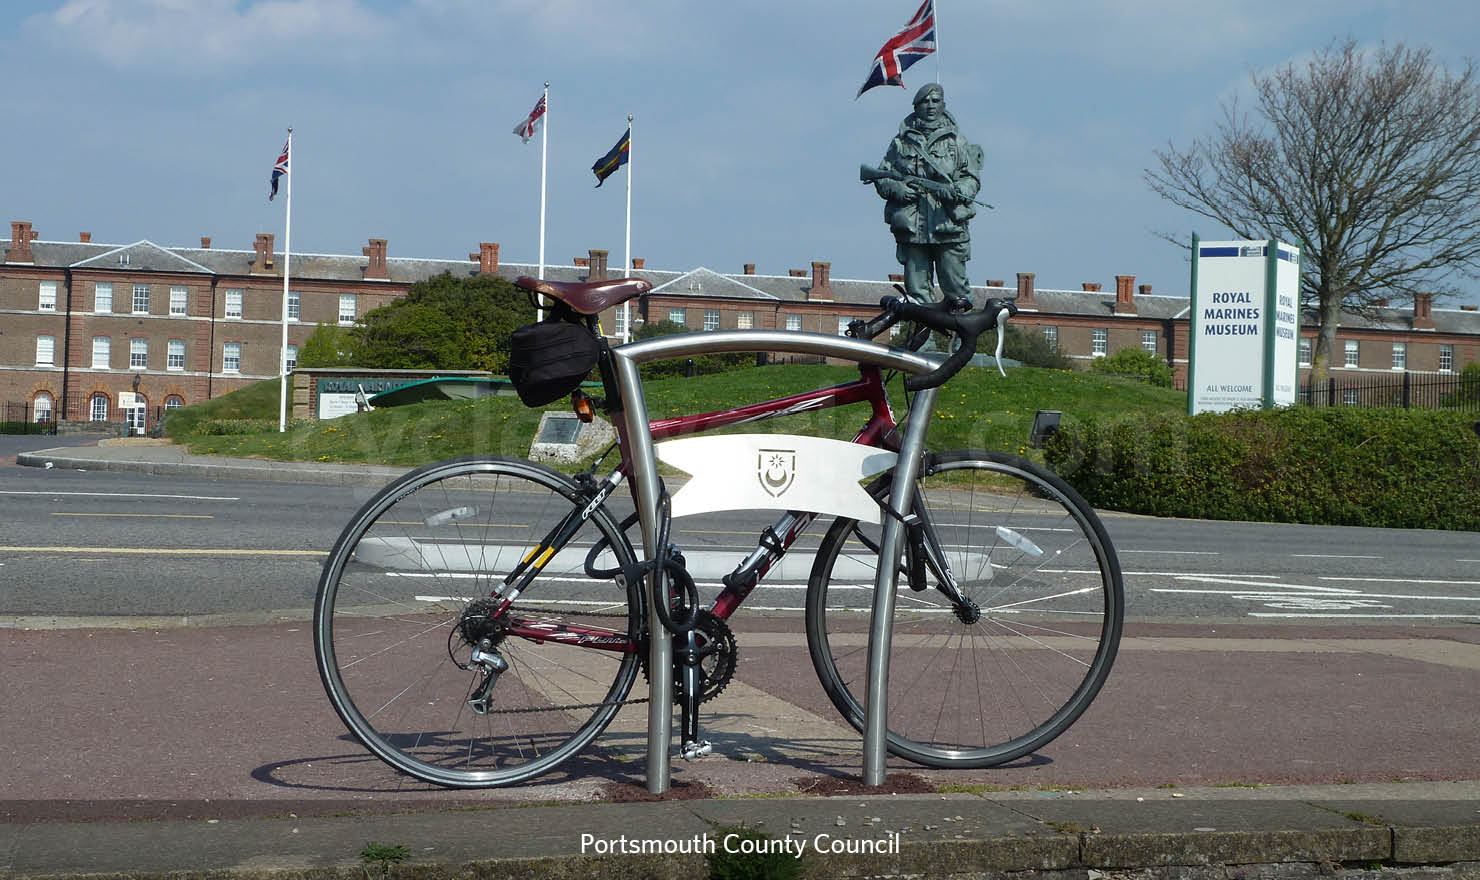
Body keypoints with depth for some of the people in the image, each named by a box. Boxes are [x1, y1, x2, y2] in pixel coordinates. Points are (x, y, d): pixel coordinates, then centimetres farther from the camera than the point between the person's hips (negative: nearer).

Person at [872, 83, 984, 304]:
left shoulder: (956, 140, 11)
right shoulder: (902, 141, 13)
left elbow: (972, 179, 7)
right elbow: (881, 177, 15)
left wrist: (954, 191, -14)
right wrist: (895, 188, -7)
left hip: (949, 228, -1)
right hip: (911, 229, 1)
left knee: (956, 289, -4)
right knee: (917, 291, 1)